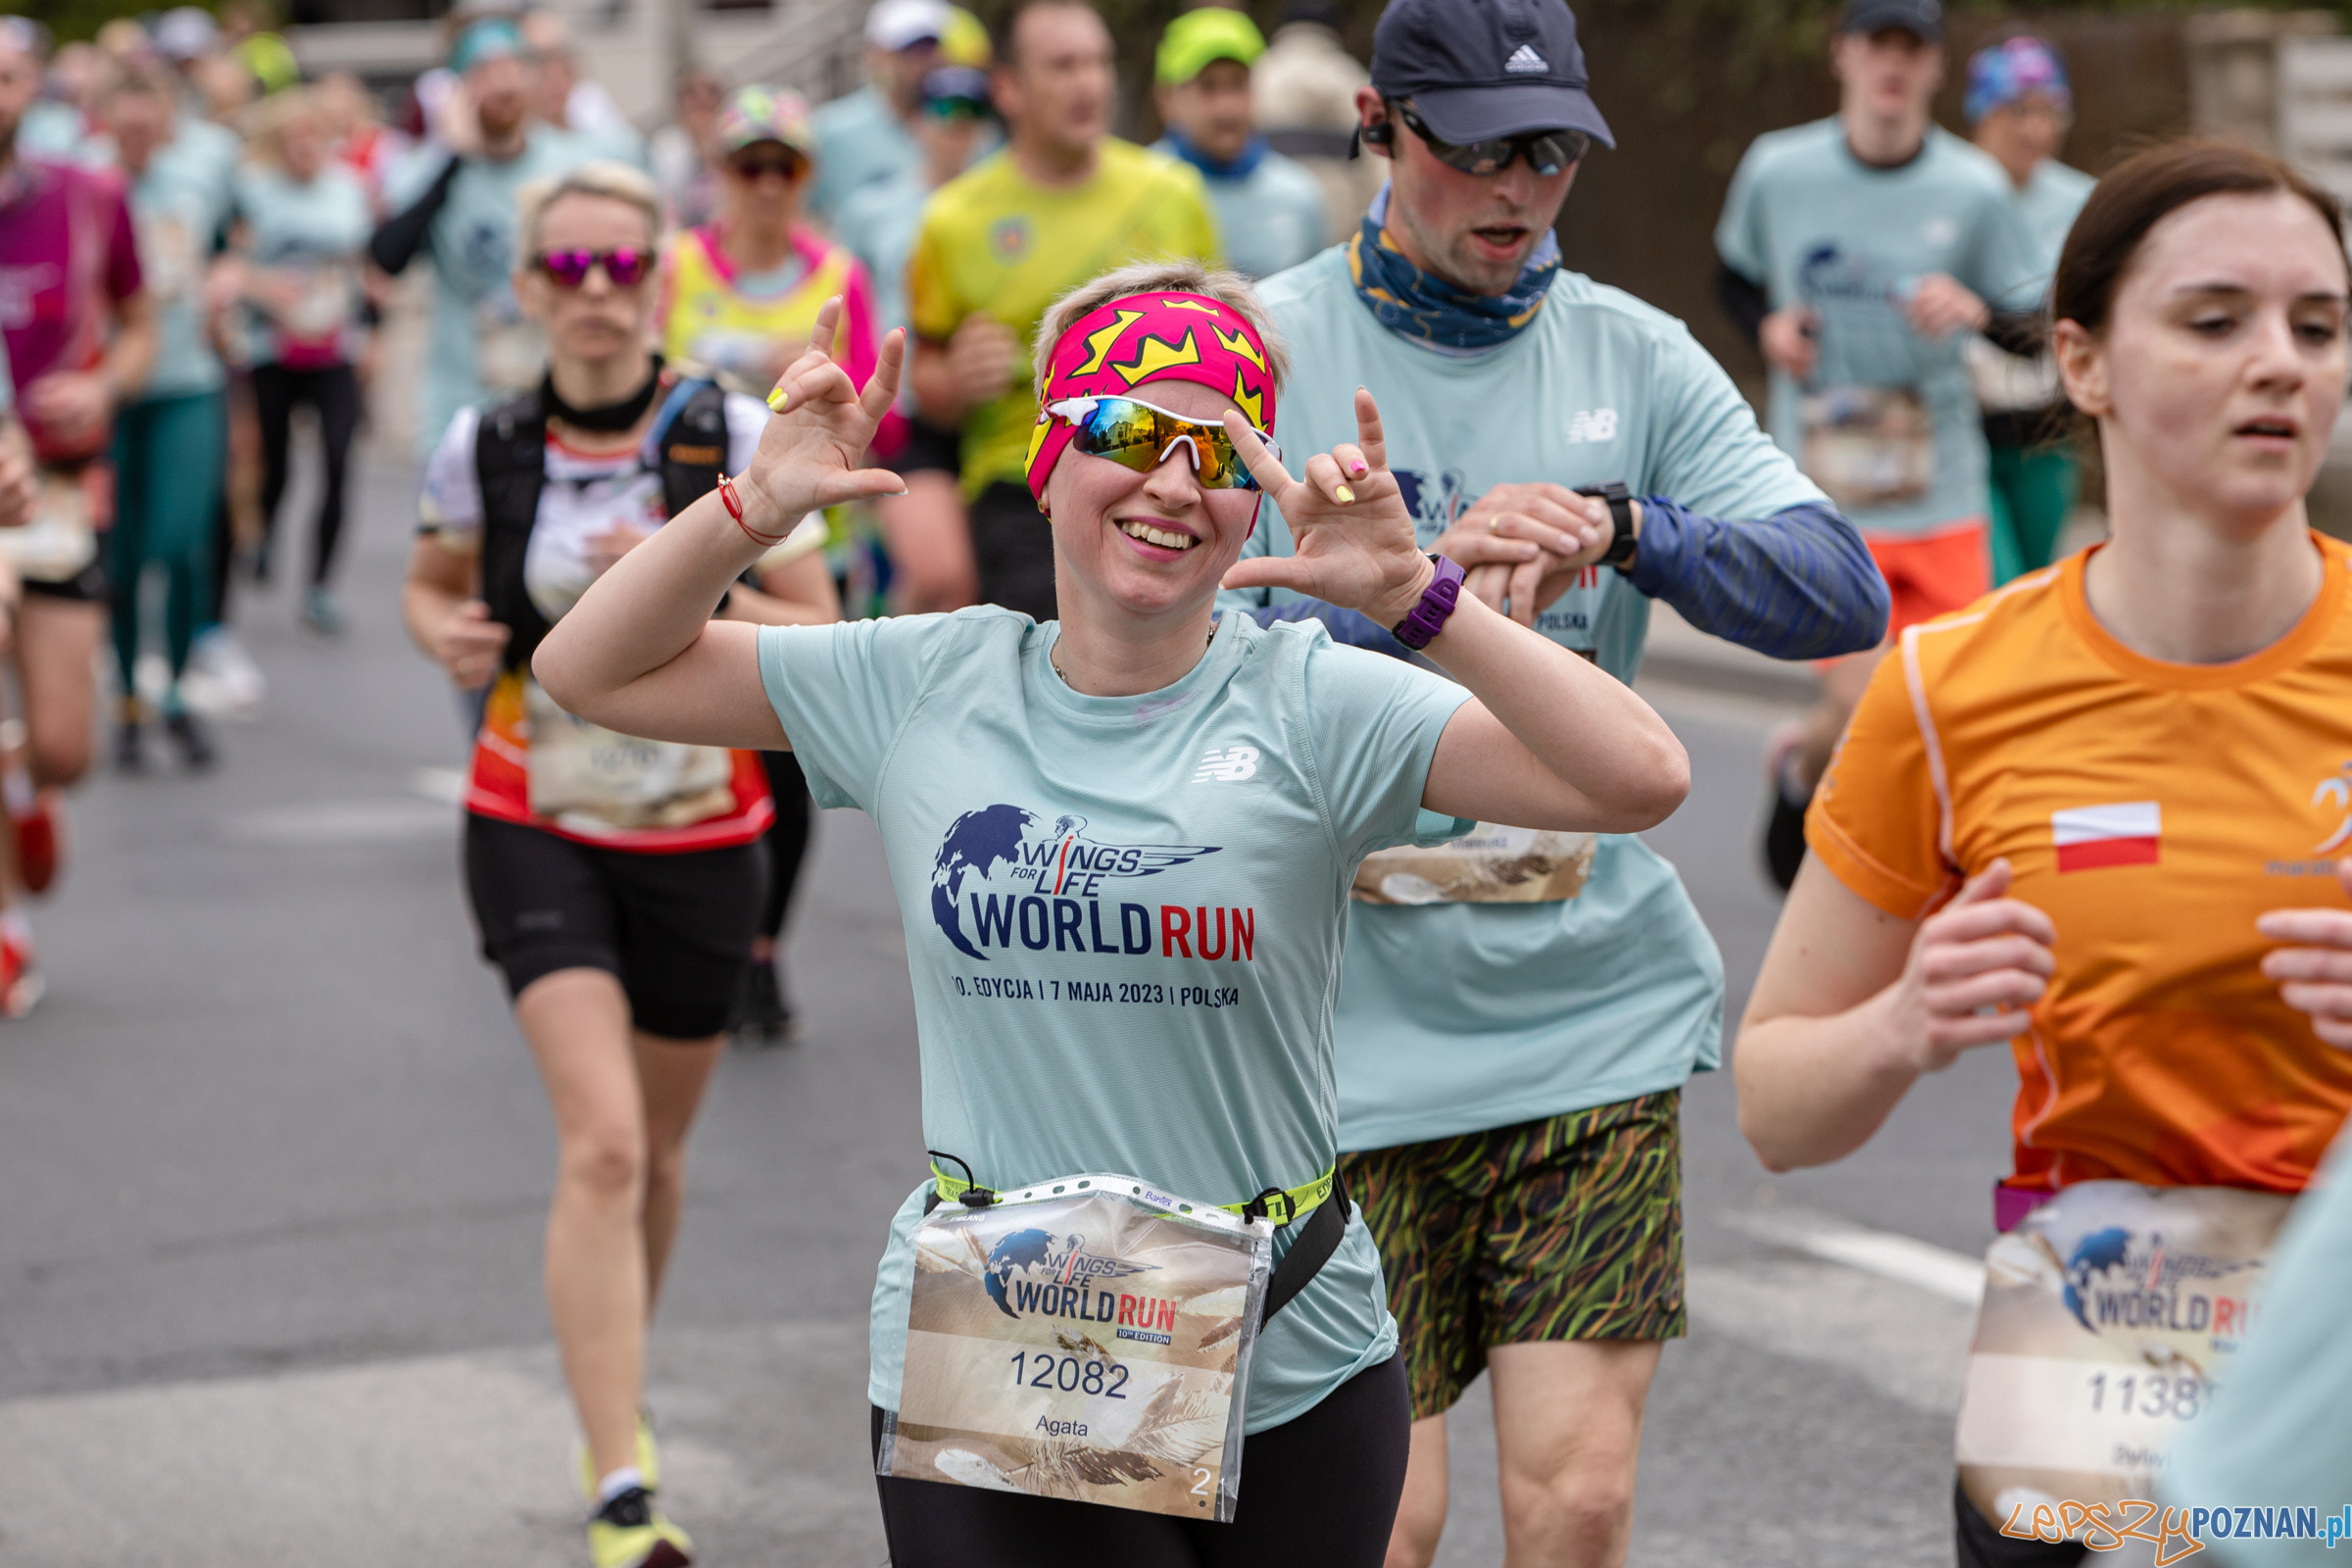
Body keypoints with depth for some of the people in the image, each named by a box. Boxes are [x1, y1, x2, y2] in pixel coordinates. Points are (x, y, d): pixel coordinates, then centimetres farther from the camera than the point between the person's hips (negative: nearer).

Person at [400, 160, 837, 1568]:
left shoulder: (737, 439, -8)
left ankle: (615, 1381, 45)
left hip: (701, 833, 1)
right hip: (539, 829, -1)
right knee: (603, 1144, -17)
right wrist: (444, 631, -8)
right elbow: (433, 580, 16)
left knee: (656, 1149, 16)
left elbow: (822, 645, -7)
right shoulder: (485, 448, -3)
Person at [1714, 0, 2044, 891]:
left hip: (1942, 492, 2)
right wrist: (1767, 327, -6)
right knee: (1864, 702, -14)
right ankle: (1800, 768, 23)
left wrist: (1978, 310, -17)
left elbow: (2034, 329, 5)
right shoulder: (1777, 170, -2)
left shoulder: (1976, 191, -2)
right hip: (1823, 487, -2)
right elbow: (1734, 275, 16)